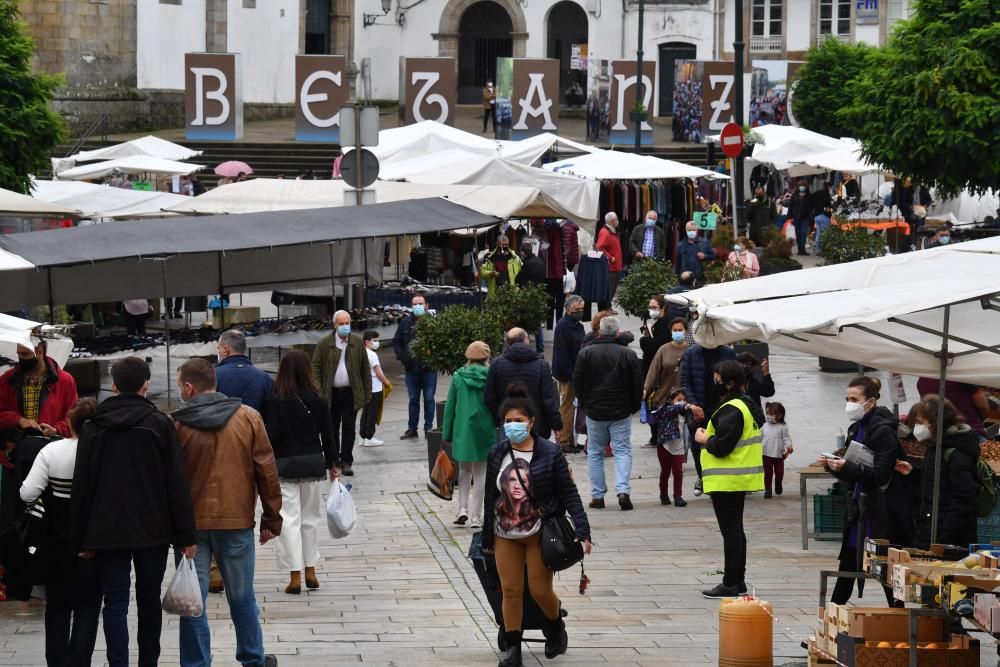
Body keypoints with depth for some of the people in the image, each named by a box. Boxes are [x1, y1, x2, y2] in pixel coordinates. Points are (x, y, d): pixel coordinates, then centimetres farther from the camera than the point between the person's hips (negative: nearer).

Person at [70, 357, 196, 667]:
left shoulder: (94, 427, 1)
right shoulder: (160, 424, -4)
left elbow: (81, 486, 3)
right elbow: (177, 483, -6)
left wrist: (80, 539, 8)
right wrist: (185, 535, -3)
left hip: (106, 531, 0)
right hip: (152, 529, 0)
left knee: (115, 602, 1)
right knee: (149, 600, 13)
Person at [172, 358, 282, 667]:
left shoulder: (176, 425, -7)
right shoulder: (248, 418, -2)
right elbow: (267, 472, 0)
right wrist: (272, 519, 7)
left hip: (190, 524, -2)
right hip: (237, 522, 2)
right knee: (242, 597, 15)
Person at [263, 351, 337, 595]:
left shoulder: (275, 401, -12)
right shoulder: (317, 401, -2)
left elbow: (271, 435, -15)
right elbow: (327, 434, 3)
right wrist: (332, 463, 14)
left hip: (285, 464, -3)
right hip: (313, 463, 3)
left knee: (288, 520, 0)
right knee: (311, 517, 16)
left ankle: (295, 577, -4)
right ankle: (310, 572, 22)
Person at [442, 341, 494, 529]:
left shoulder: (458, 377, -1)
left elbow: (450, 406, 2)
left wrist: (447, 434, 9)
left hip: (462, 429, 2)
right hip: (484, 429, -2)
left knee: (464, 469, 19)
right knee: (480, 472, 6)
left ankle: (463, 509, 5)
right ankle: (476, 516, 6)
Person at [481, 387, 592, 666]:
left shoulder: (550, 453, -12)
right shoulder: (497, 454, -2)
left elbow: (569, 494, -10)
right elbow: (490, 497, 5)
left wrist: (582, 530, -18)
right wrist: (487, 538, 8)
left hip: (539, 534, -3)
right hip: (505, 535, 3)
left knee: (540, 591, 3)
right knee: (510, 590, 4)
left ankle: (555, 626, 34)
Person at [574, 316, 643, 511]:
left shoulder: (586, 353, -5)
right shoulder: (628, 354, -7)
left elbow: (577, 382, 0)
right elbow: (638, 385, -2)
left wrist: (584, 403, 14)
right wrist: (634, 407, 12)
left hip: (594, 411, 1)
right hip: (621, 412, -1)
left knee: (595, 453, 11)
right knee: (623, 451, 4)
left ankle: (597, 495, 9)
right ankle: (623, 490, -14)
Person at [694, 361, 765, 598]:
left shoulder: (731, 411, -20)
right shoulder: (748, 405, 13)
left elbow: (722, 446, -24)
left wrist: (704, 439, -7)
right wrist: (709, 438, 11)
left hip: (727, 481, -11)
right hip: (740, 479, 11)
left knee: (730, 530, -6)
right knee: (736, 529, 17)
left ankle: (731, 584, -3)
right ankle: (738, 581, 23)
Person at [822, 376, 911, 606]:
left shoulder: (883, 431, -14)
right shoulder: (856, 428, 14)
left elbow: (881, 474, -20)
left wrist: (847, 467, -27)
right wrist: (835, 465, 0)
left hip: (881, 514, -8)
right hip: (859, 509, 8)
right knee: (847, 569, 10)